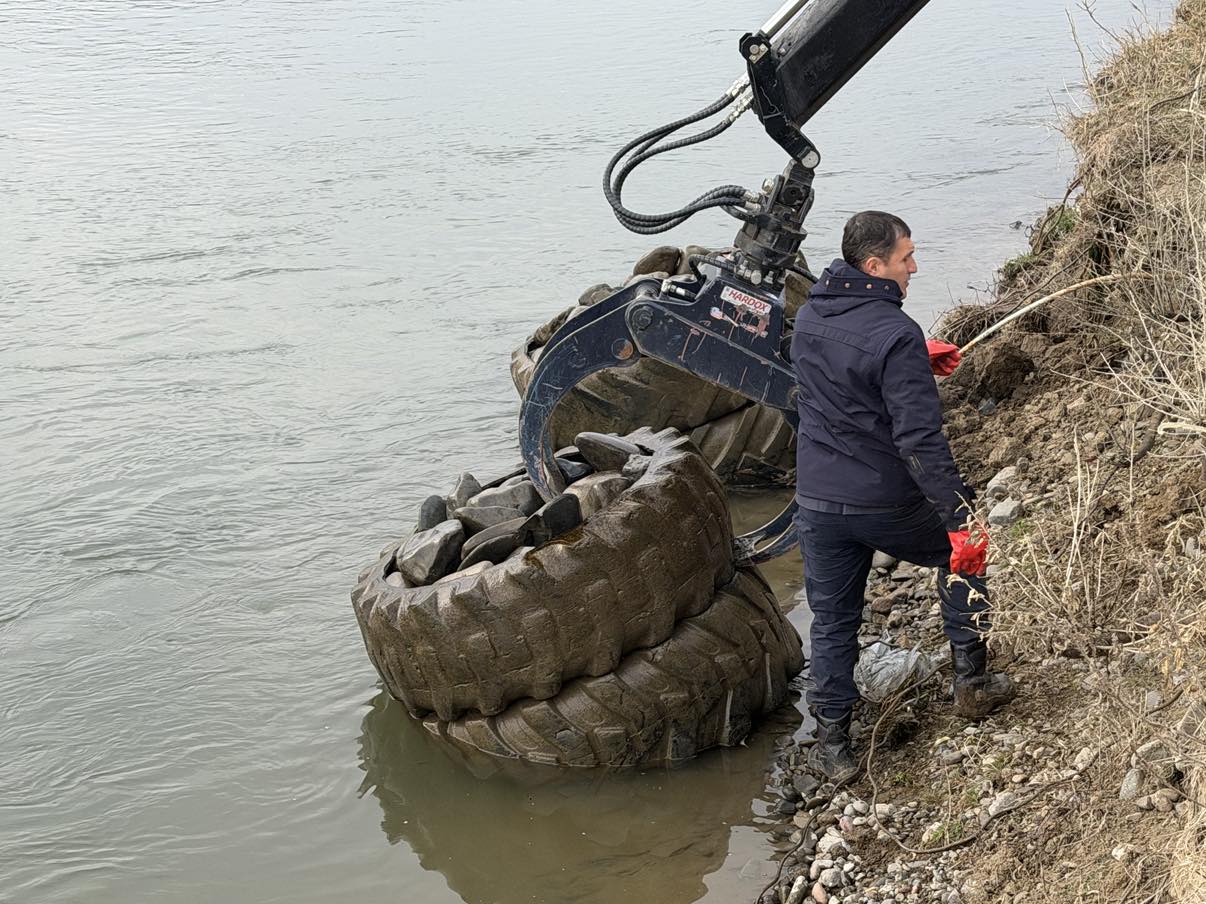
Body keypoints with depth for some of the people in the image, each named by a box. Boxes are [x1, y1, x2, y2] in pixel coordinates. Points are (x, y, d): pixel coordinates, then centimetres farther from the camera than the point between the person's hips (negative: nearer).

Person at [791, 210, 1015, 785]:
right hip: (888, 504, -5)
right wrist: (960, 518, -25)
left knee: (832, 623, 15)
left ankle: (832, 748, 18)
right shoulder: (895, 335, -22)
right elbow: (921, 441, -27)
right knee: (962, 554, 23)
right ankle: (972, 682, 28)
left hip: (818, 504, 5)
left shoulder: (808, 318, 0)